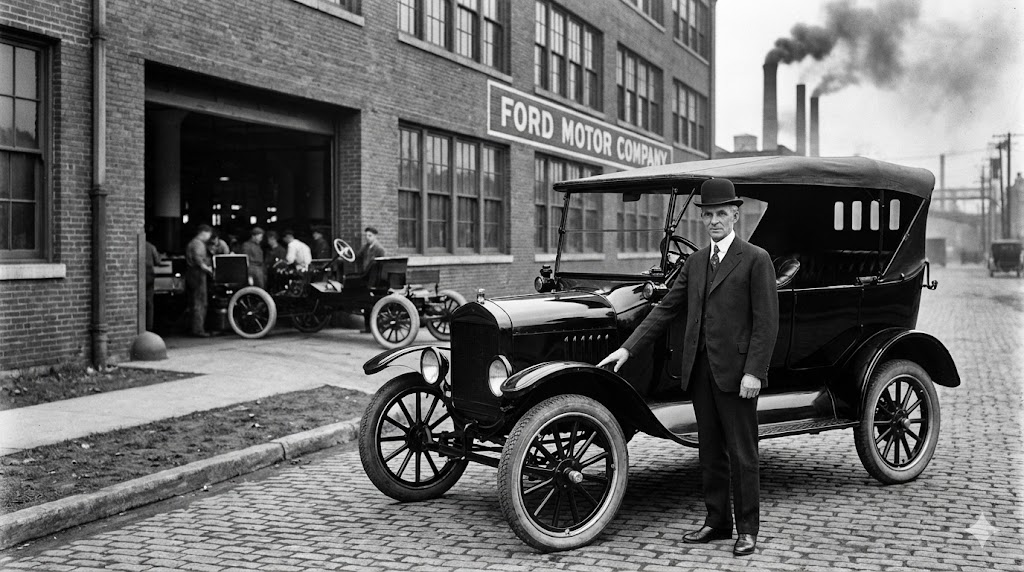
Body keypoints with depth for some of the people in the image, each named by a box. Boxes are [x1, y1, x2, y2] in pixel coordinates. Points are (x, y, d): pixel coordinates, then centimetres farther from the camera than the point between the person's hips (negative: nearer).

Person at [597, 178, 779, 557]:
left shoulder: (755, 259, -5)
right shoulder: (695, 262, 13)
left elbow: (766, 322, -9)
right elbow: (666, 309, 13)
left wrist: (754, 372, -17)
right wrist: (628, 349, 7)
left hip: (736, 371, -6)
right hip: (700, 368, 6)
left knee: (742, 453, 3)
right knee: (710, 451, 13)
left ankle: (747, 529, 14)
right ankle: (716, 521, 25)